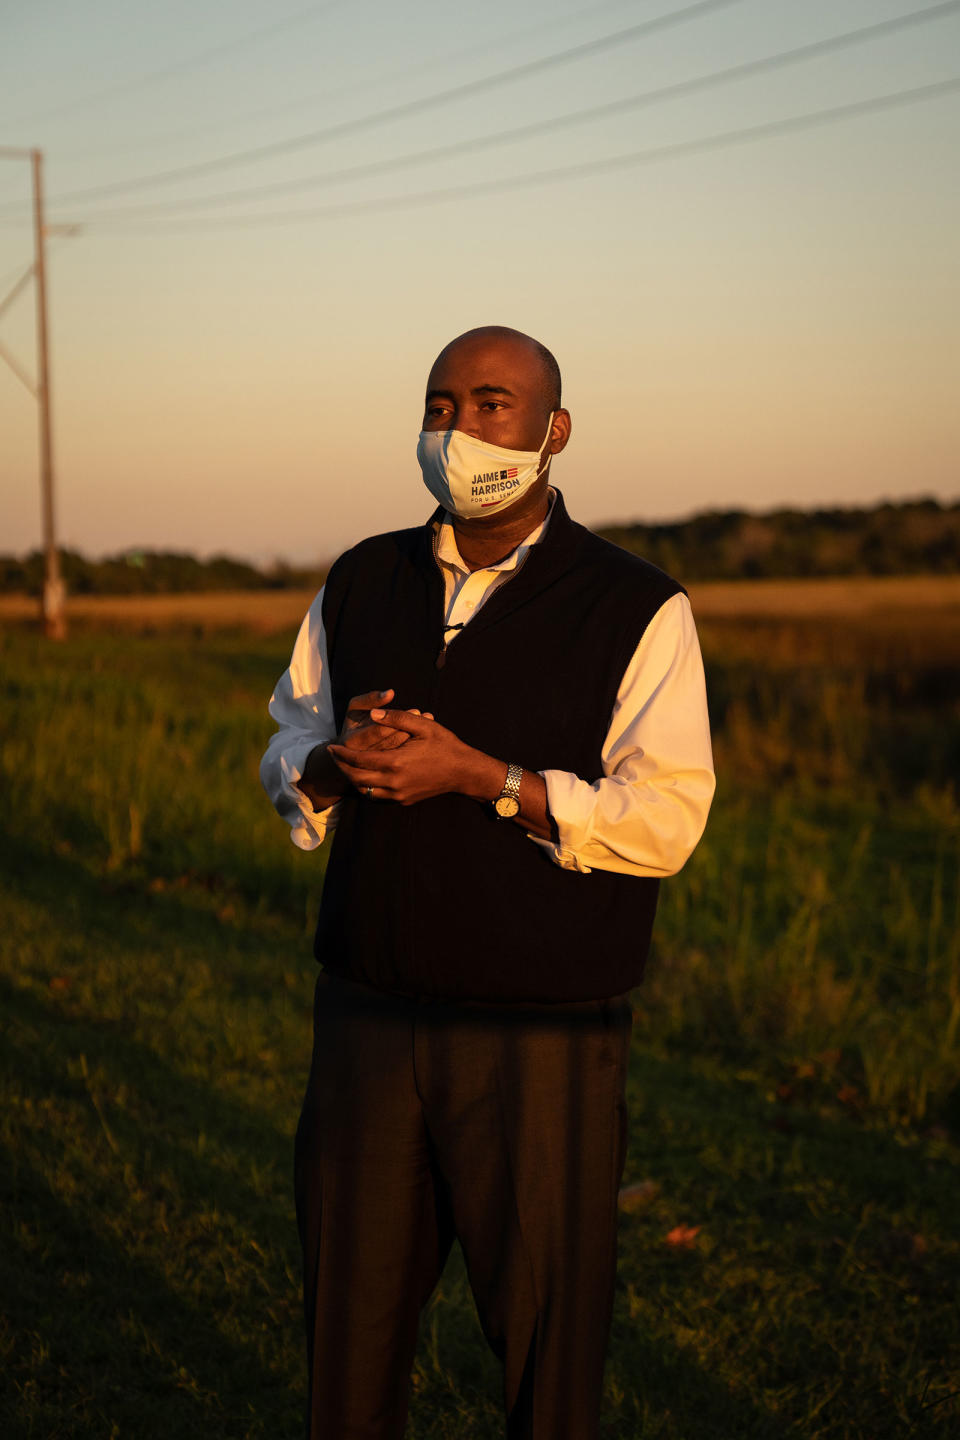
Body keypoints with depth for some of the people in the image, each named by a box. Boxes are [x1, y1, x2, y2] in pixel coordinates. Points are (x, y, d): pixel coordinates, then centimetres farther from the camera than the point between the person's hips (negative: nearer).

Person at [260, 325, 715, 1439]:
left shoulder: (638, 612, -4)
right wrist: (333, 760, -9)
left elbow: (664, 820, -11)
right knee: (348, 1329, 10)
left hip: (544, 1041, -3)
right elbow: (285, 749, 16)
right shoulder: (360, 585, 10)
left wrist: (478, 775, -19)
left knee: (548, 1339, 5)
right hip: (367, 1014, 4)